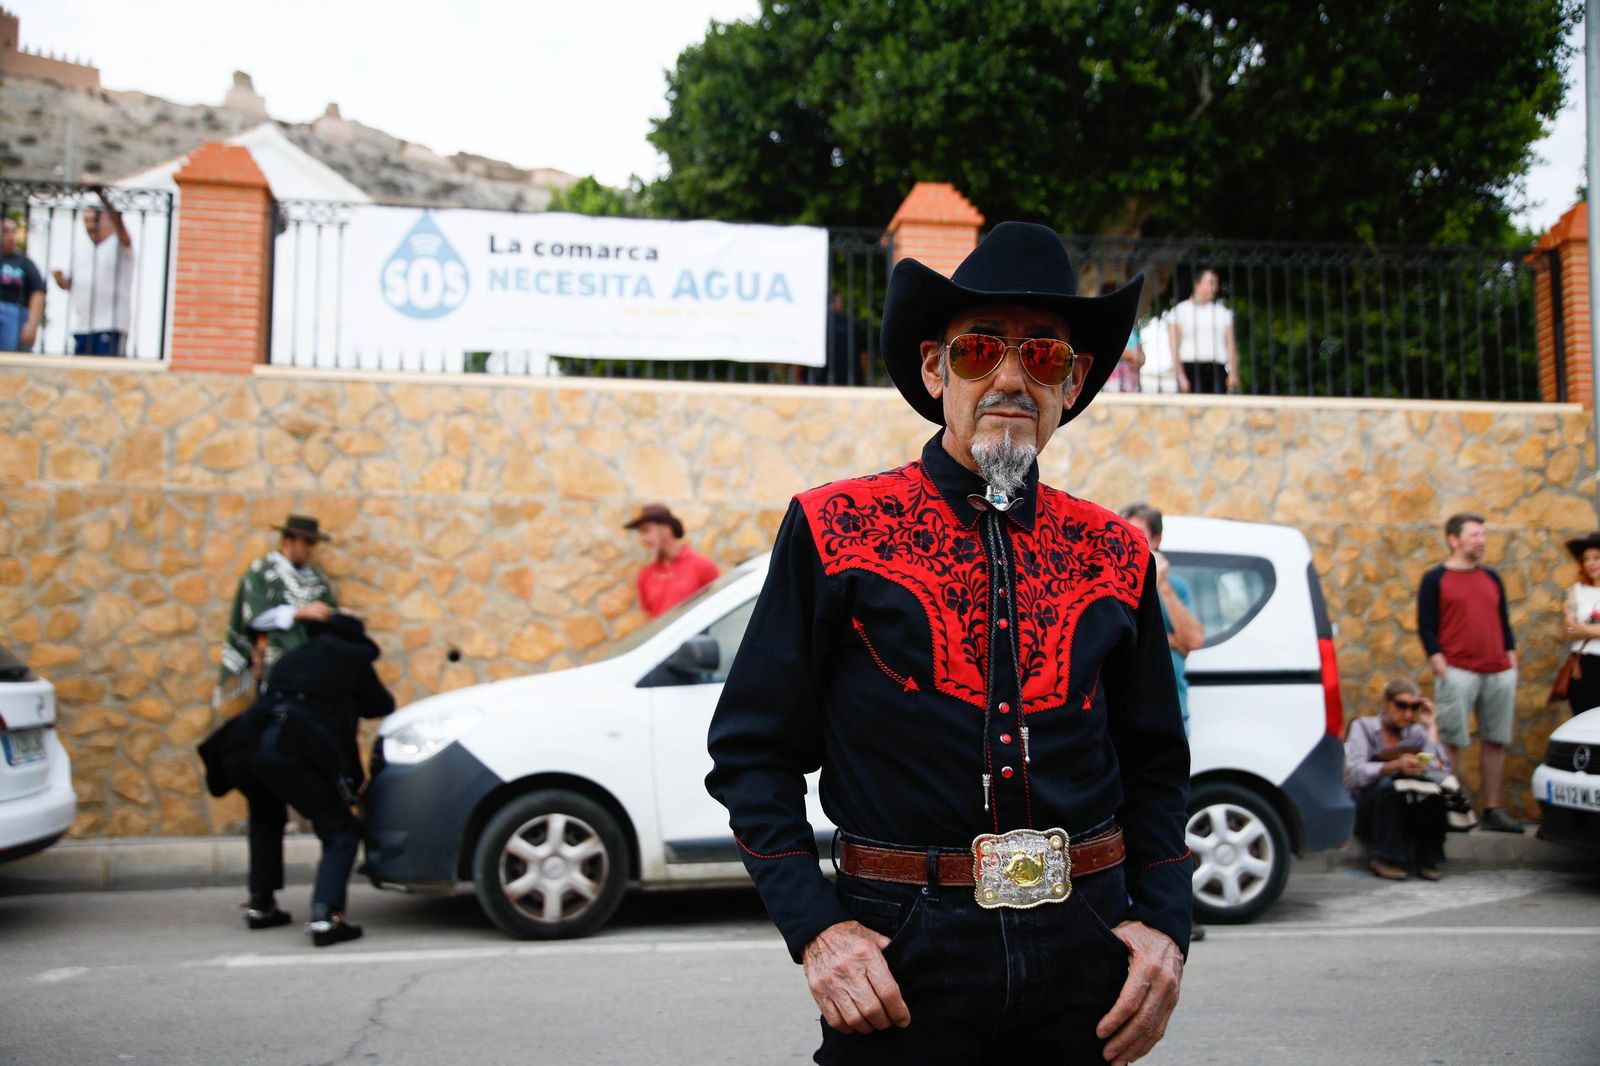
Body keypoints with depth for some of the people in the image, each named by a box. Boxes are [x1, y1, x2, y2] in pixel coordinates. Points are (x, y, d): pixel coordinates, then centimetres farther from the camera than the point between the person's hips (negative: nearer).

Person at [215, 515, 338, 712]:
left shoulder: (317, 577, 16)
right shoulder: (261, 571, 4)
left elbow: (331, 611, 15)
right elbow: (255, 616, -8)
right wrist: (301, 612, -16)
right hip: (275, 664, -4)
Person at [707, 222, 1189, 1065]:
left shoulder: (1115, 553, 6)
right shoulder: (834, 529, -4)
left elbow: (1153, 767, 12)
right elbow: (752, 751, -3)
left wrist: (1163, 920, -1)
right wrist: (814, 928, -11)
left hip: (1085, 955, 3)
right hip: (901, 961, -3)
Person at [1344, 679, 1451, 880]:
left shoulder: (1417, 732, 8)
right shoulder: (1363, 727, -2)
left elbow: (1441, 769, -11)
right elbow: (1356, 772, -20)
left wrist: (1431, 727, -7)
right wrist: (1395, 766, -37)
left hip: (1406, 812, 3)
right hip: (1364, 810, -3)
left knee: (1435, 787, -26)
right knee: (1389, 783, -34)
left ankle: (1428, 859, -15)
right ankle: (1386, 858, -25)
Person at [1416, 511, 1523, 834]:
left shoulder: (1492, 578, 16)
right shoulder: (1435, 579, 1)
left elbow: (1504, 623, 19)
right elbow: (1426, 628, -3)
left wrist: (1512, 663, 11)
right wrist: (1441, 668, -11)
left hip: (1500, 673, 5)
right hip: (1458, 671, -5)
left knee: (1496, 741, 6)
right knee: (1452, 742, -5)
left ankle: (1492, 809, 13)